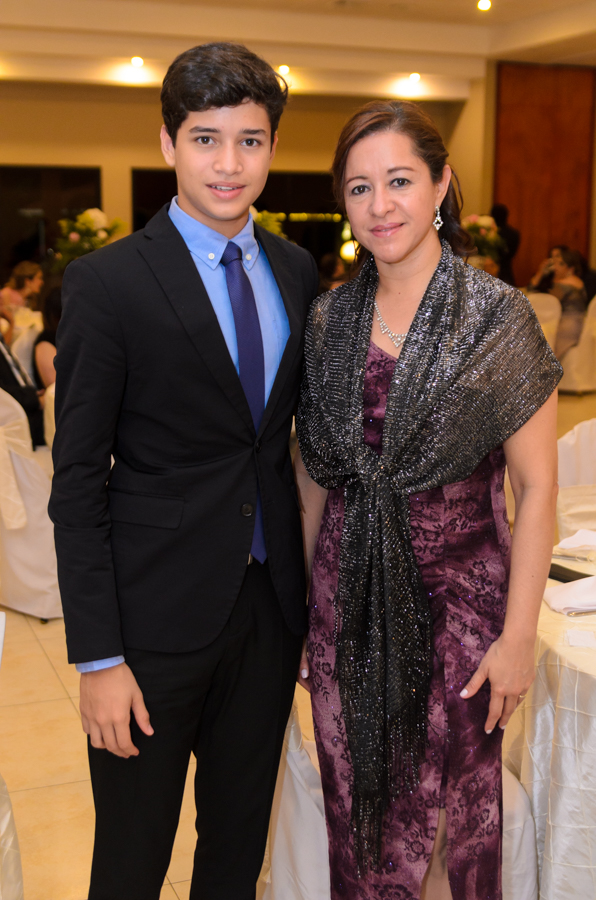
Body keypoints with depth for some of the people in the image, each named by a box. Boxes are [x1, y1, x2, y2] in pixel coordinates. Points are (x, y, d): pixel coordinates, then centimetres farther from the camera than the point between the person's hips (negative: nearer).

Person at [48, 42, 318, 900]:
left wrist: (315, 579, 7)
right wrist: (98, 657, -14)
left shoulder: (296, 269, 5)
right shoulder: (107, 283, -12)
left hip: (271, 601, 5)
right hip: (158, 611, -4)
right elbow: (76, 481, -11)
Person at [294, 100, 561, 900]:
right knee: (355, 802, 14)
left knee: (447, 807, 10)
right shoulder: (328, 320, 2)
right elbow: (314, 475, 9)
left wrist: (519, 635, -10)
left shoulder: (498, 318, -10)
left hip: (456, 593, -3)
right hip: (347, 593, 4)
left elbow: (536, 487, -8)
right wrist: (299, 600, 8)